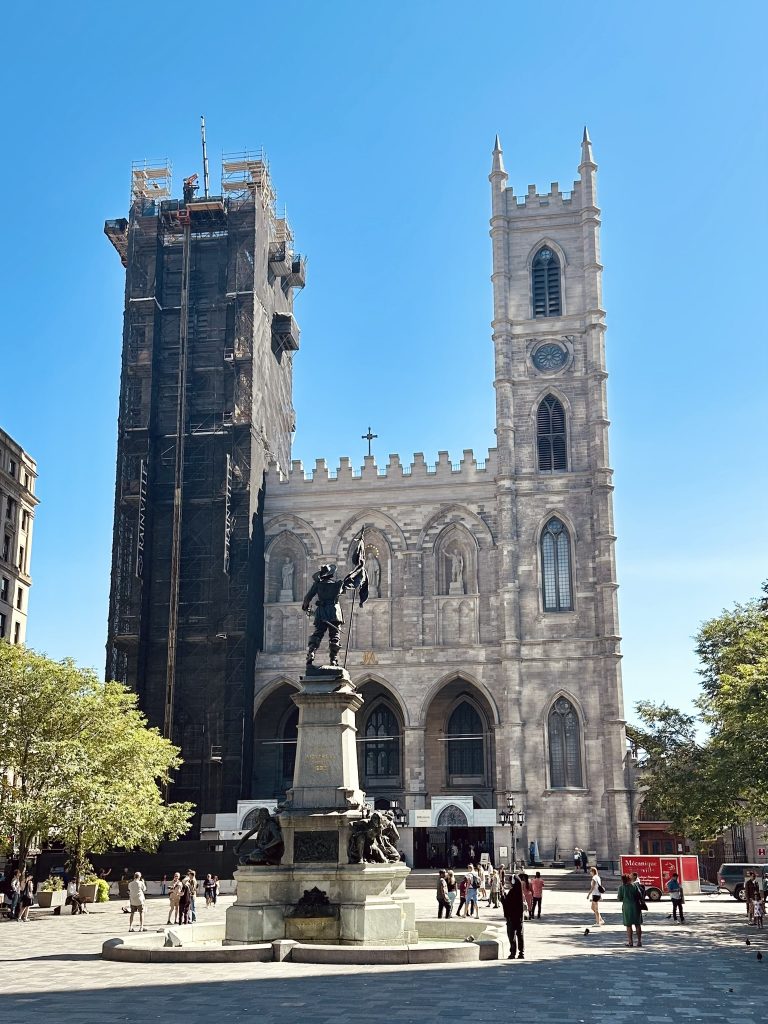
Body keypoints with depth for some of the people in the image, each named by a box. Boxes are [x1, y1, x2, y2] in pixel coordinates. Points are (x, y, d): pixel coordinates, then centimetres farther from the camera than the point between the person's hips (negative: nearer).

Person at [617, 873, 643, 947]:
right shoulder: (634, 886, -2)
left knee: (628, 925, 6)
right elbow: (639, 896, -4)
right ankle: (639, 941, 10)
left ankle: (630, 942, 5)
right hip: (635, 906, 2)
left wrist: (617, 896, 16)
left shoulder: (621, 887, -6)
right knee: (638, 924, 10)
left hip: (627, 907, -2)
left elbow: (620, 898, -3)